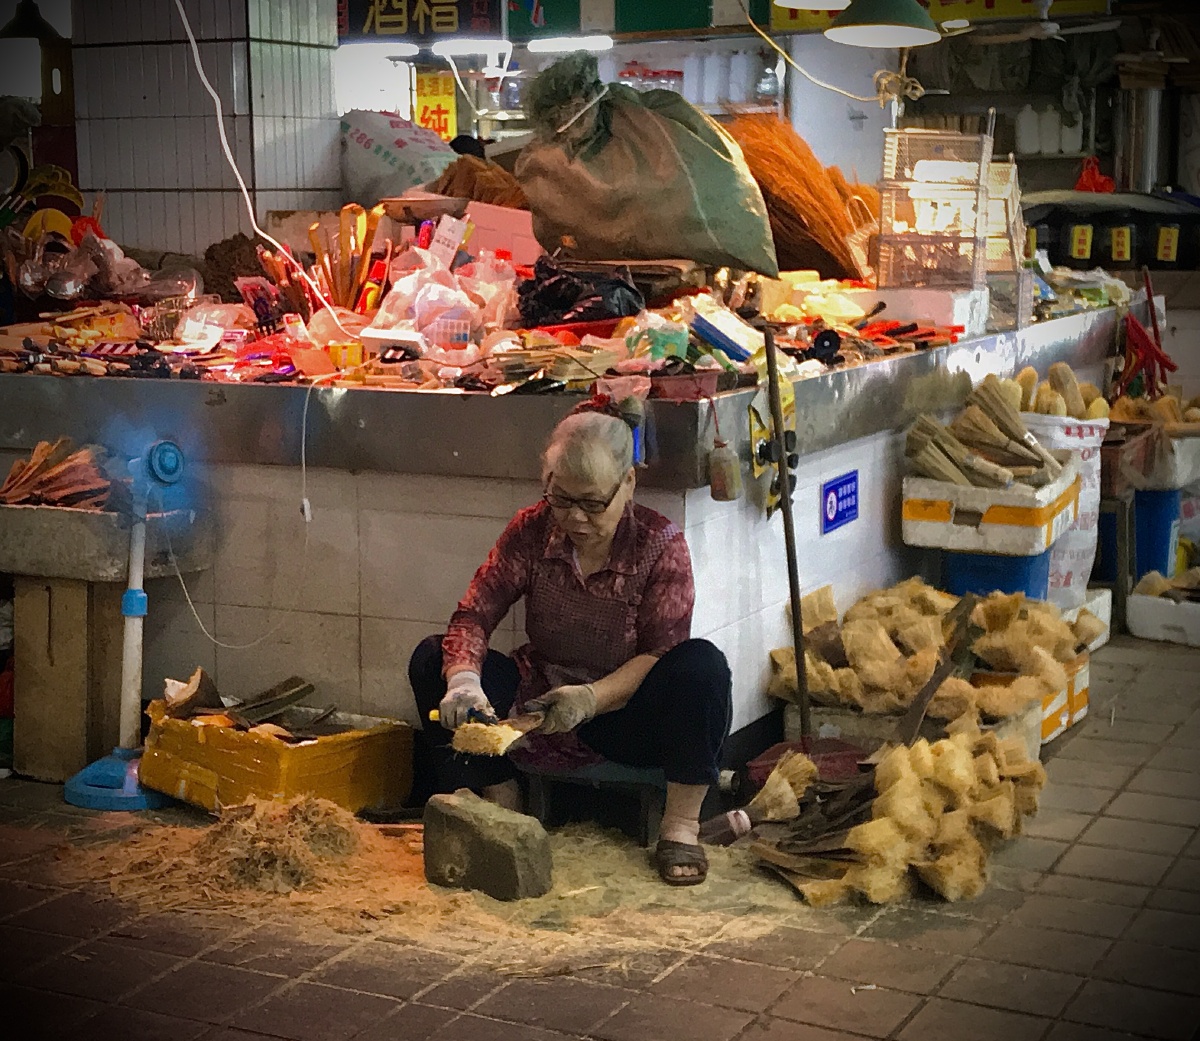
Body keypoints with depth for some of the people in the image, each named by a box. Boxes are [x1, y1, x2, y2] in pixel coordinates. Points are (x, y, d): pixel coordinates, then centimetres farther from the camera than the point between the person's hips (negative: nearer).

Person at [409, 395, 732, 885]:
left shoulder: (660, 543, -13)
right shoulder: (531, 531, -7)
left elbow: (660, 654, -18)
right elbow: (473, 616, -12)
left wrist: (592, 697, -35)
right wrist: (463, 679, -34)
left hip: (624, 713, -3)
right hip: (540, 705, 3)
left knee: (702, 666, -33)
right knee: (431, 659, -16)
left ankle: (681, 824, -16)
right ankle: (504, 808, -5)